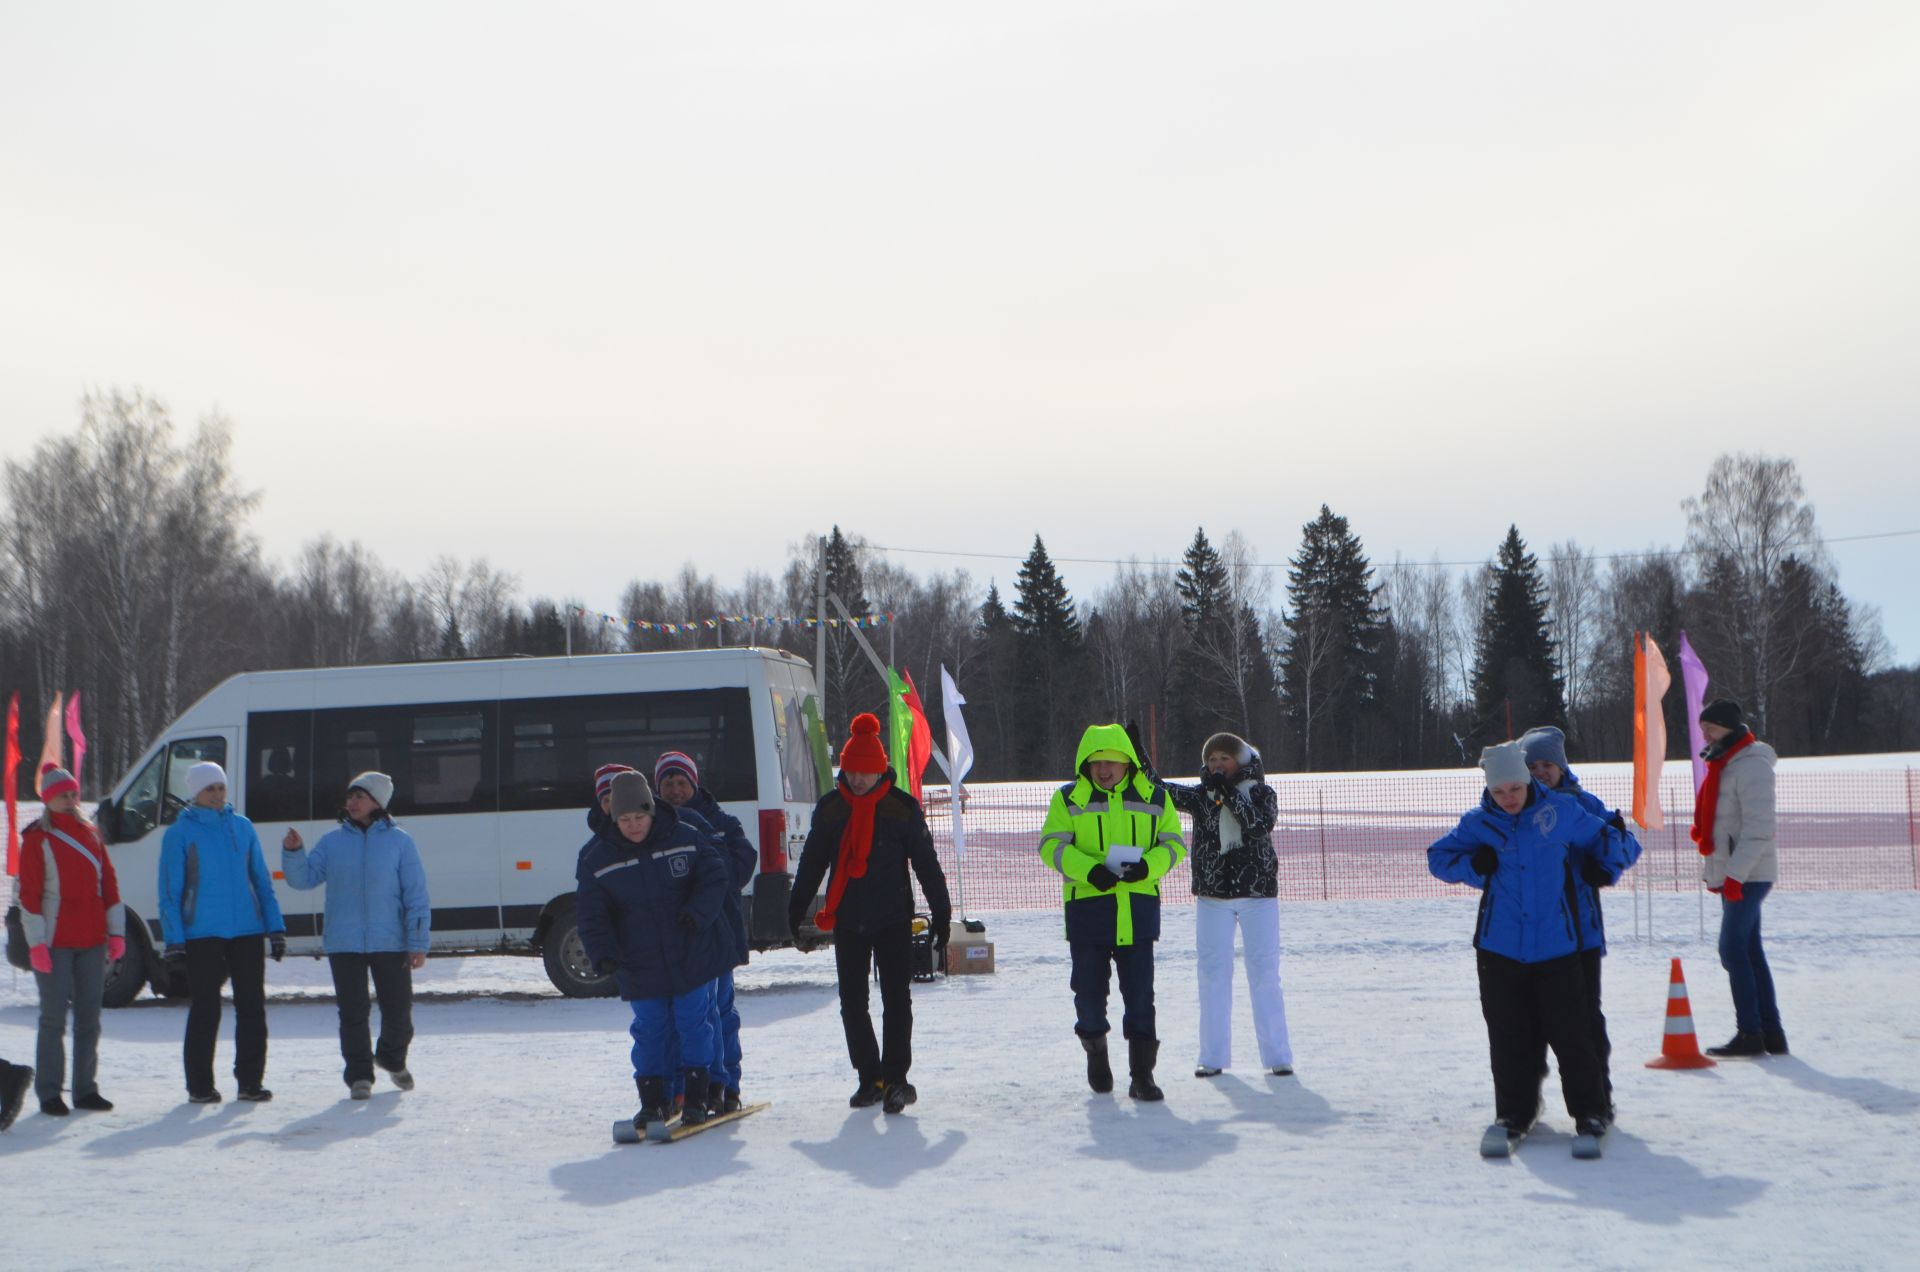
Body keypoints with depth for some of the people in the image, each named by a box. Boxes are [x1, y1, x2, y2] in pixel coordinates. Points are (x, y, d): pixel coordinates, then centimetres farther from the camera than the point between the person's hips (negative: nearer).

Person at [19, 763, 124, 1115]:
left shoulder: (91, 835, 12)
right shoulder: (37, 839, -3)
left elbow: (109, 884, 13)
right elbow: (29, 894, -7)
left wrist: (116, 932, 7)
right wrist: (36, 943, -13)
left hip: (92, 942, 5)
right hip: (55, 944, -5)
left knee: (89, 1017, 7)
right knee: (54, 1018, -2)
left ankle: (86, 1089, 15)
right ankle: (49, 1093, 4)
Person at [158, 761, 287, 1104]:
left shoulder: (242, 827, 10)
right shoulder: (179, 833, -1)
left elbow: (262, 882, 14)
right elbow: (169, 893, -1)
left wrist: (275, 929, 9)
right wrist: (174, 943, -7)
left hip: (247, 932, 3)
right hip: (201, 935, -3)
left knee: (252, 1008, 4)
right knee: (205, 1011, 1)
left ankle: (250, 1080, 13)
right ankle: (200, 1085, 10)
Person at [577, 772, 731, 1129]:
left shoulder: (685, 839, -7)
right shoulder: (599, 860, -5)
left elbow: (714, 878, -3)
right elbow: (592, 913, -3)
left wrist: (697, 913, -20)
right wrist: (602, 952, -18)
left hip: (692, 957, 0)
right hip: (639, 966, 1)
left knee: (694, 1024, 5)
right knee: (649, 1030, 5)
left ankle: (696, 1096, 17)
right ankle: (652, 1101, 18)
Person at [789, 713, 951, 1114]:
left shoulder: (902, 807, -4)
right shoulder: (829, 808, 4)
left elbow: (926, 863, 1)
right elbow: (811, 863, 12)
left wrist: (941, 914, -1)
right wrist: (796, 912, 9)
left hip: (893, 919, -3)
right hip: (847, 922, 3)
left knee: (896, 999, -5)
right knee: (852, 1002, 6)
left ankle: (895, 1079, -1)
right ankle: (870, 1078, 16)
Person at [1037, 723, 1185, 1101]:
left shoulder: (1154, 798, 7)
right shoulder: (1068, 799, 2)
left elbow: (1173, 843, 8)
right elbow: (1052, 845, -4)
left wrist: (1147, 866, -13)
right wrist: (1089, 870, -21)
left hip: (1138, 907, 0)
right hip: (1086, 905, 0)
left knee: (1140, 992, -3)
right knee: (1090, 988, 9)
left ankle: (1142, 1074, 0)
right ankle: (1095, 1050, 34)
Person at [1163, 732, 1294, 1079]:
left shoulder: (1261, 793, -1)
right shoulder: (1200, 795, 4)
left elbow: (1261, 825, -19)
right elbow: (1163, 791, -9)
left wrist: (1229, 792, -22)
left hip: (1258, 894, -2)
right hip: (1212, 895, 2)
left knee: (1265, 974, 0)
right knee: (1213, 974, 5)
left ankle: (1277, 1054, 6)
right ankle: (1213, 1056, 11)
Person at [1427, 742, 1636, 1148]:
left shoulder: (1562, 813, 1)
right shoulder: (1478, 823, 2)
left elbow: (1608, 839, 17)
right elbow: (1438, 857, 13)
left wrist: (1606, 870, 5)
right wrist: (1472, 866, -3)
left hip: (1556, 946, -1)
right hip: (1499, 947, 1)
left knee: (1569, 1031, -2)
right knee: (1509, 1035, 5)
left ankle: (1589, 1109, 11)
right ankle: (1514, 1111, 17)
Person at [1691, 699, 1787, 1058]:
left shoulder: (1751, 766, -15)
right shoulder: (1724, 764, 16)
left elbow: (1758, 828, -21)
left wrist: (1736, 873, -24)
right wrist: (1716, 871, 13)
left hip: (1748, 875, -10)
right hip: (1731, 874, 10)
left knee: (1733, 950, -10)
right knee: (1749, 951, 10)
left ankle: (1750, 1033, -6)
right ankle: (1771, 1032, 13)